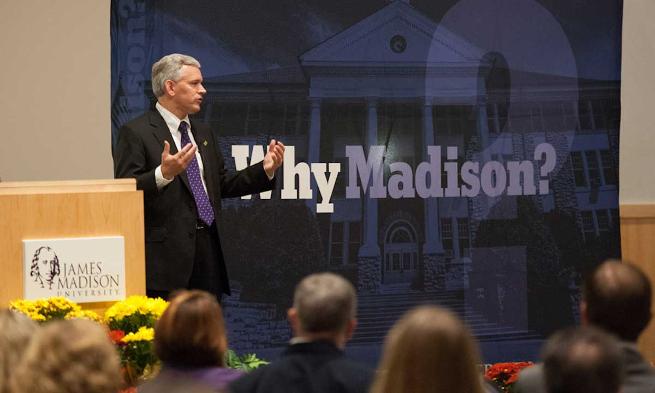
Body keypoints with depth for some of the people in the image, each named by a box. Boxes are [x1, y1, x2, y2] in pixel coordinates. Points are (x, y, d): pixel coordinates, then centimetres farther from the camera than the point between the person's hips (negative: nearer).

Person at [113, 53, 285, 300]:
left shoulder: (203, 133, 20)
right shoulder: (136, 133, -5)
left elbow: (222, 185, 22)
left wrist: (265, 169, 10)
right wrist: (163, 174, -29)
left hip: (208, 250, 7)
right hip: (166, 253, -7)